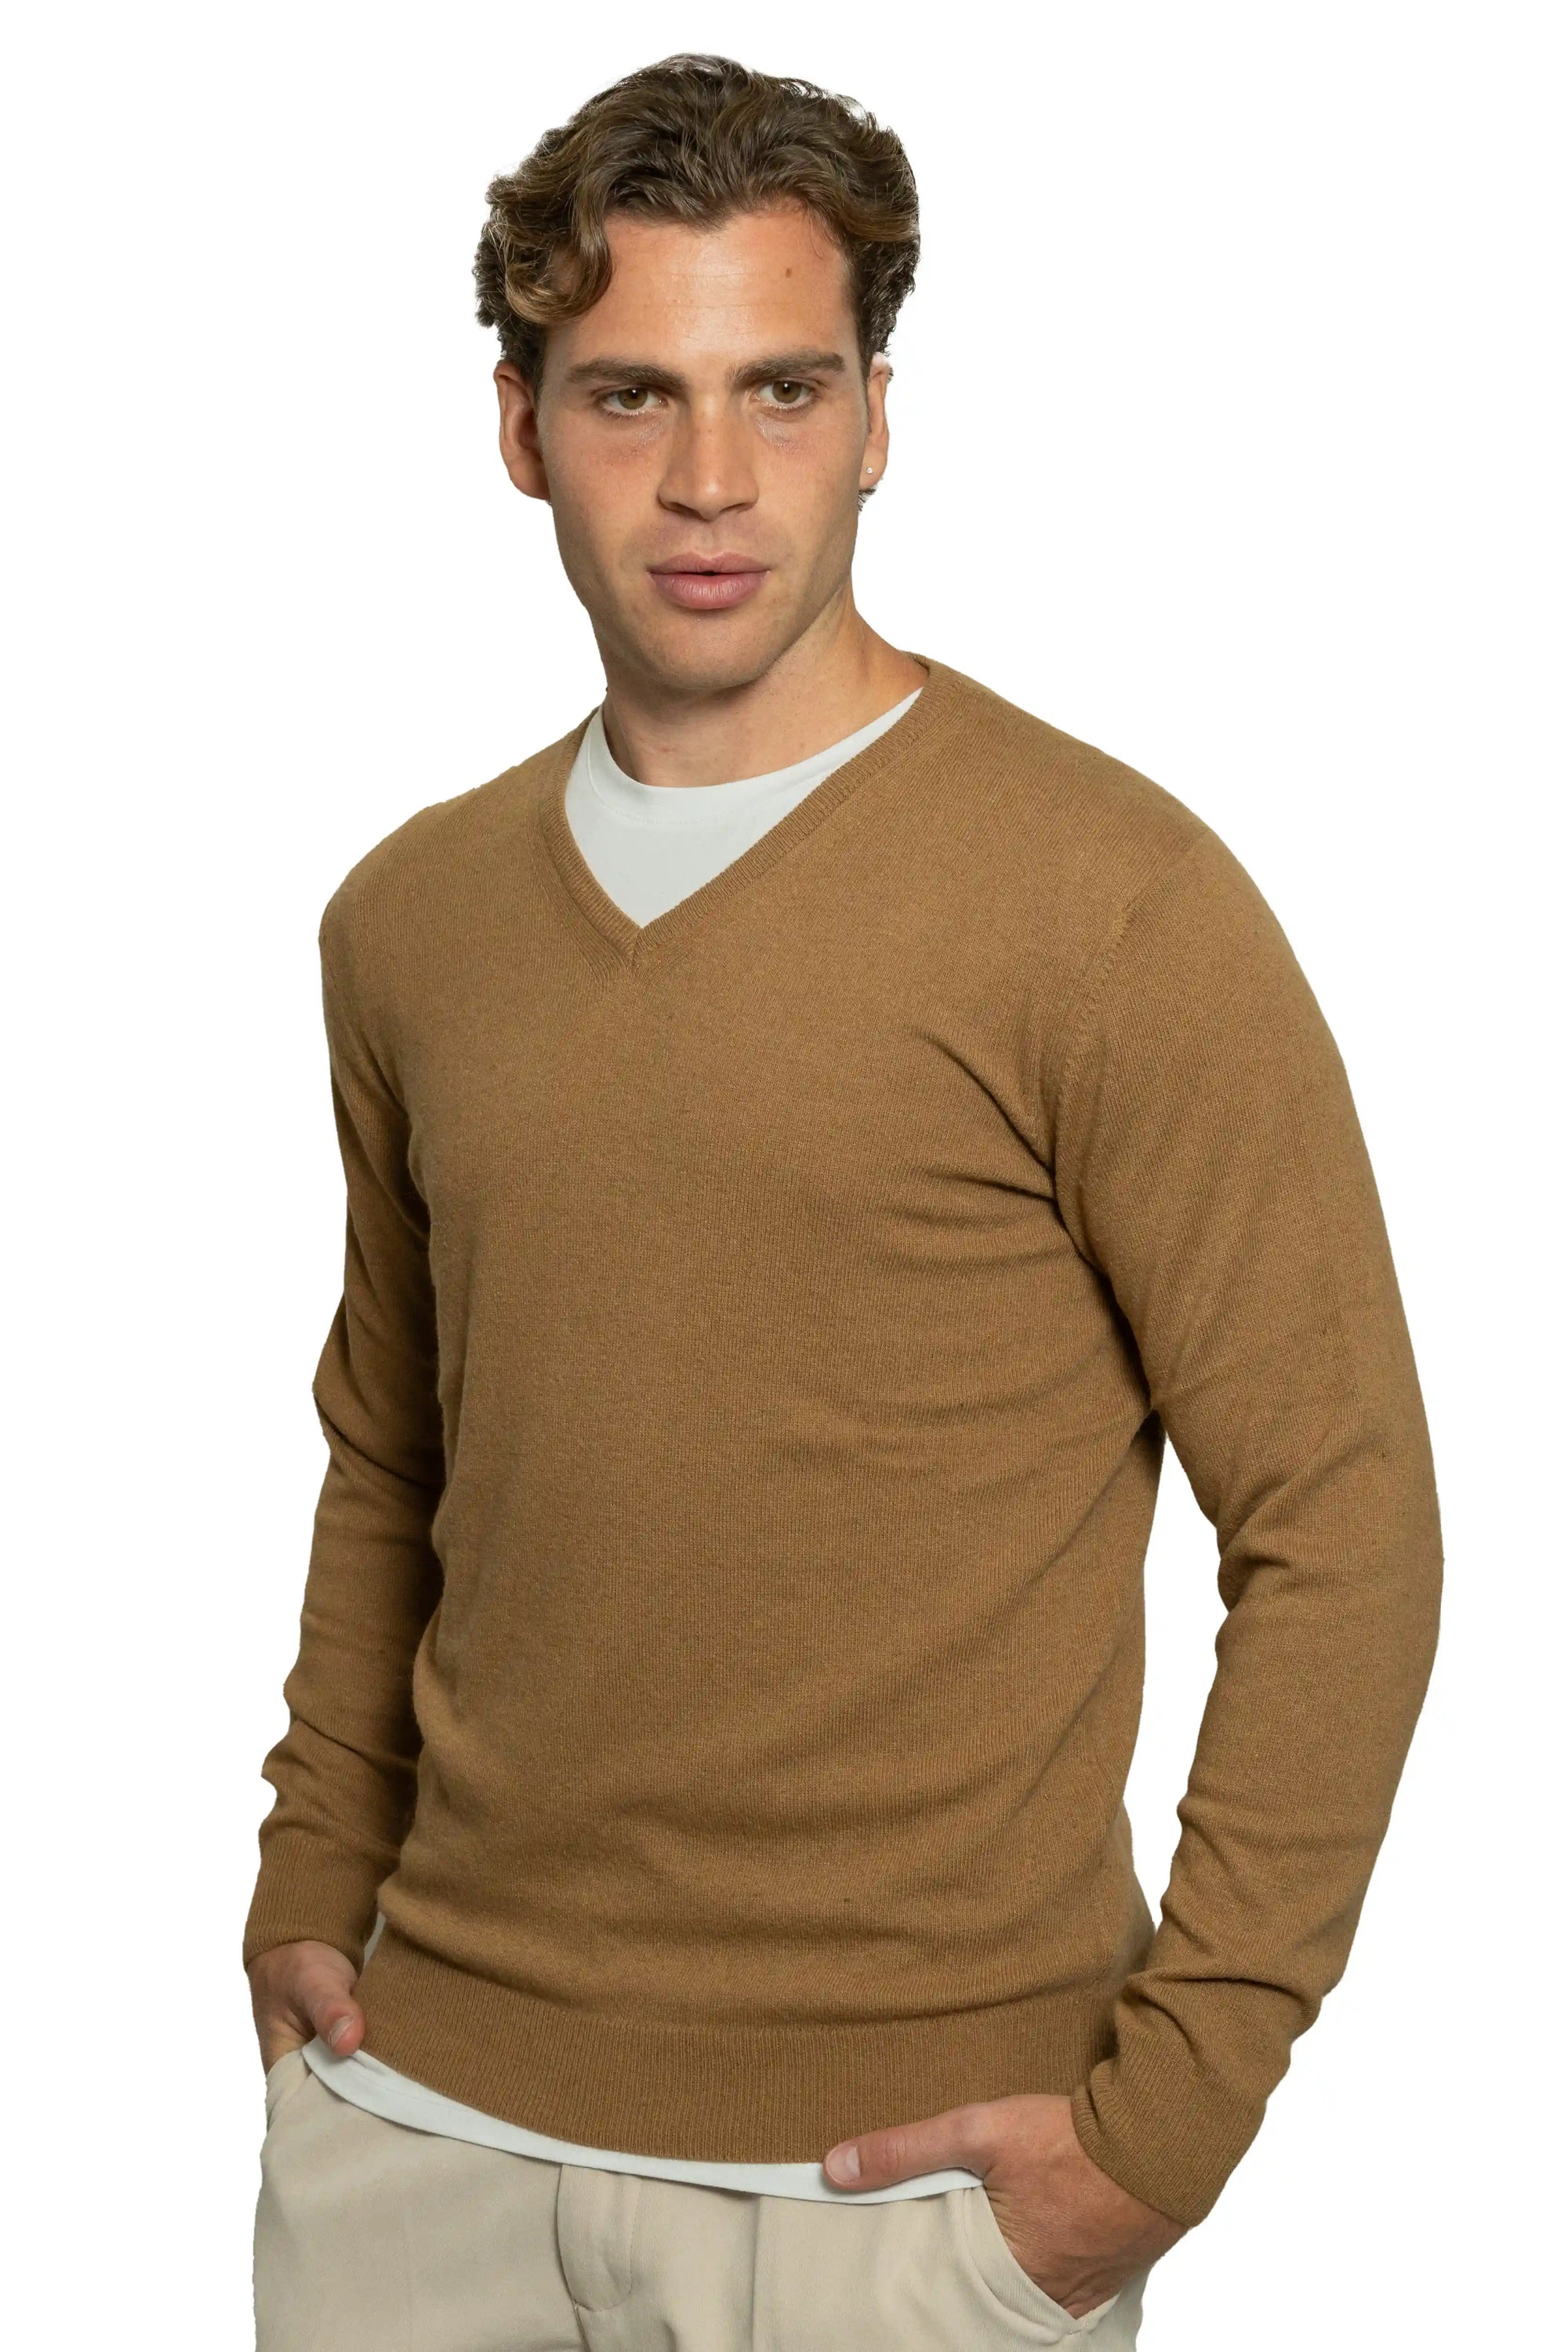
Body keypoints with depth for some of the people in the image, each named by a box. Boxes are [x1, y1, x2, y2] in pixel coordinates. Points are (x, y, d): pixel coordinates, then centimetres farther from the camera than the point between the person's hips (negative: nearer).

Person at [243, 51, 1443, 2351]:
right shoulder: (408, 919, 6)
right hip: (428, 2111, 5)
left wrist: (1170, 2109, -13)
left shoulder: (1109, 898, -11)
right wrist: (316, 1882, 9)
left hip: (908, 2165, -4)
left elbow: (1343, 1526, -10)